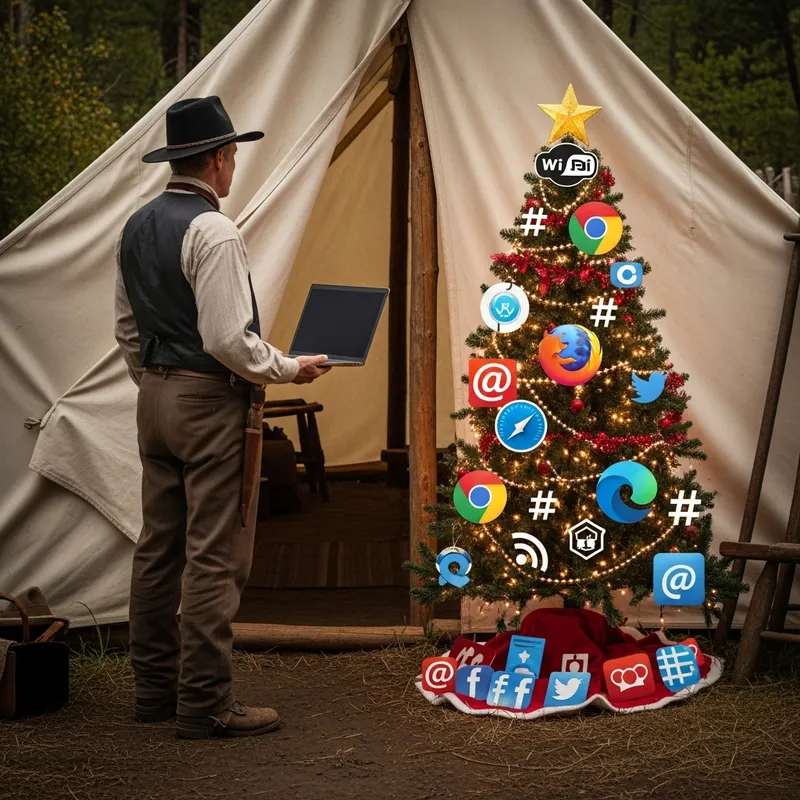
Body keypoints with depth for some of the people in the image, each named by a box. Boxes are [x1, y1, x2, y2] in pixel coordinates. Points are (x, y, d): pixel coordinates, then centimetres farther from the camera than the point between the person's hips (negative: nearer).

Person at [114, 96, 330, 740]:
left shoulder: (137, 228, 9)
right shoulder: (213, 232, -17)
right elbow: (227, 338, -21)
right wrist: (290, 370, -7)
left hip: (156, 397, 9)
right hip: (212, 402, -9)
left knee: (158, 547, 13)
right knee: (213, 557, -5)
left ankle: (155, 688, 20)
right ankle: (205, 704, -3)